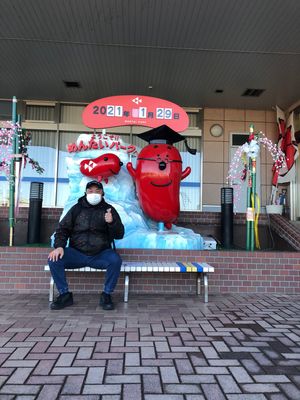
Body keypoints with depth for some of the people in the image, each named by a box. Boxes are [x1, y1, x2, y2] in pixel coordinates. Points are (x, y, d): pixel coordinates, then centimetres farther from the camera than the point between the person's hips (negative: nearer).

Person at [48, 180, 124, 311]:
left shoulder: (109, 209, 8)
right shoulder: (77, 208, 11)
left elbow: (119, 235, 2)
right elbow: (62, 229, 7)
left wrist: (112, 222, -20)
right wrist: (59, 246, -12)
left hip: (100, 255, -1)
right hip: (77, 254, 2)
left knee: (115, 260, -30)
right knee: (54, 259, -21)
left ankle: (106, 295, -9)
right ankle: (65, 295, -2)